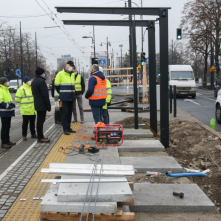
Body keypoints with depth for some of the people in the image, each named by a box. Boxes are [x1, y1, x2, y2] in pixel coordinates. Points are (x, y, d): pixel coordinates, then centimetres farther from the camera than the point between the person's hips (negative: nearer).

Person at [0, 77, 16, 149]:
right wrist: (8, 105, -22)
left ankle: (7, 141, 25)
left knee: (8, 126, 15)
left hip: (8, 111, 9)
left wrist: (11, 104, 6)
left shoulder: (6, 89, 17)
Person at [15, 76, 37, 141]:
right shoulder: (21, 89, -10)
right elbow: (17, 99, -9)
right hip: (26, 110, -6)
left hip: (33, 109, 6)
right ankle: (24, 135, 8)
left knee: (32, 122, 14)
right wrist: (23, 105, -2)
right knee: (25, 123, 0)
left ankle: (33, 134, 24)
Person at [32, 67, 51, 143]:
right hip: (42, 105, -10)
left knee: (39, 120, 14)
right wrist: (48, 106, -14)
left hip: (37, 104, 10)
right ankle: (40, 138, -3)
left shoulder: (34, 81, 14)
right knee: (41, 121, -6)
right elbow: (45, 95, -19)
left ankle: (40, 136, 21)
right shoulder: (41, 81, -17)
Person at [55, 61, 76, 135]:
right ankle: (65, 129, -2)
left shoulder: (72, 74, 13)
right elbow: (57, 85, -2)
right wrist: (61, 93, 7)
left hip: (72, 96, 7)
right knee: (65, 113, -5)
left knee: (70, 112, 10)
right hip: (65, 97, -6)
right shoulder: (60, 74, -6)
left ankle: (68, 127, 18)